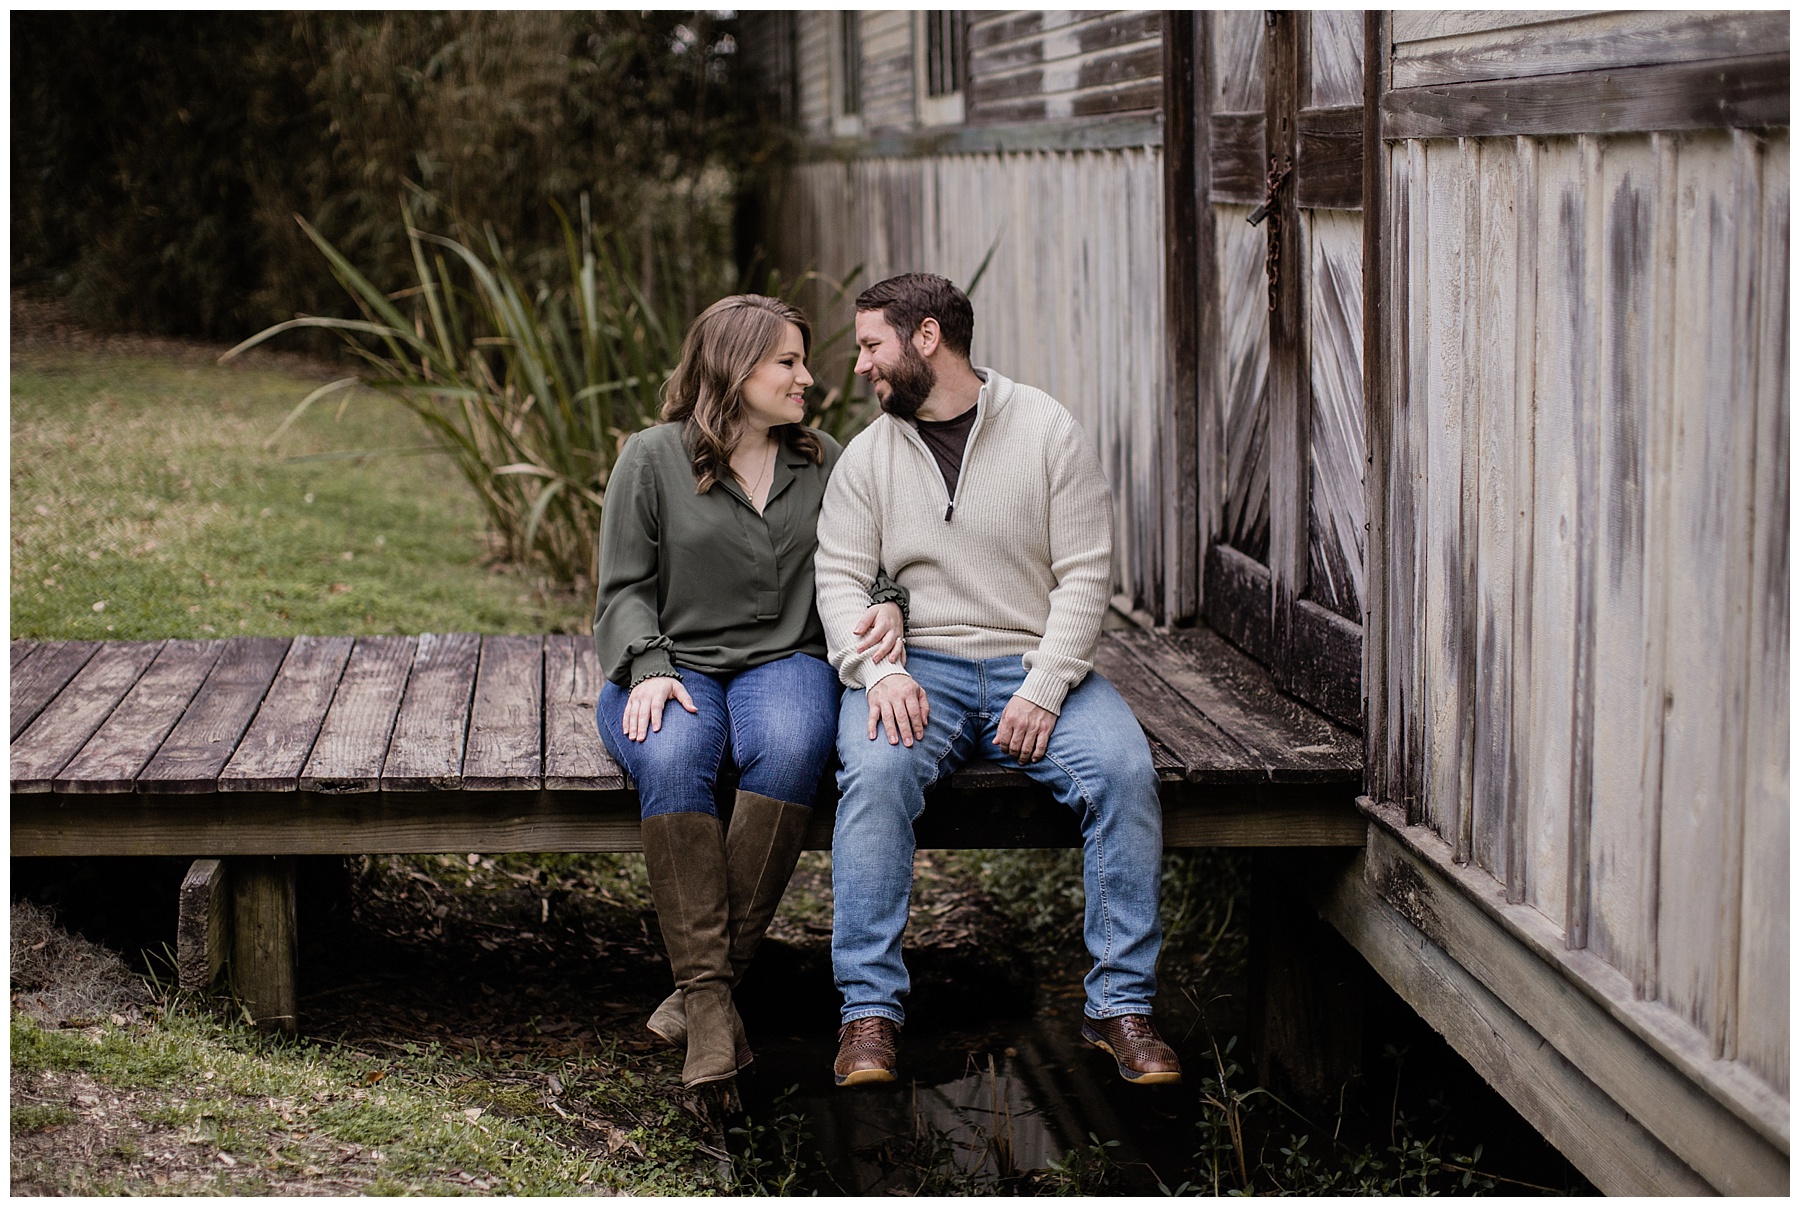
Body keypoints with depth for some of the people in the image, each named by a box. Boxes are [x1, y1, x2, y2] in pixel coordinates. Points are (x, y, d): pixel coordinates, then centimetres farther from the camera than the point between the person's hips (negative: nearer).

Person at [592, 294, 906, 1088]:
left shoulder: (823, 461, 16)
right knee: (671, 758, -38)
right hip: (676, 664, -2)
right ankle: (709, 1003, -38)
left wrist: (887, 604, -4)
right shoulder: (652, 458, 6)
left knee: (790, 748, -36)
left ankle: (709, 978, -30)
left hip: (782, 661, 2)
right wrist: (649, 669, -15)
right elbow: (624, 590, 3)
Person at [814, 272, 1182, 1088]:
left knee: (1124, 769, -28)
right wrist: (878, 670, -16)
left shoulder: (1047, 430, 2)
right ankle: (870, 1007, -28)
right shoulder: (867, 456, 10)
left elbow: (1085, 573, -2)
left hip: (1036, 663, -1)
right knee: (876, 773, -32)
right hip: (917, 668, 1)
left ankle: (1120, 1003, -20)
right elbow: (840, 579, 4)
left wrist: (1043, 691, -15)